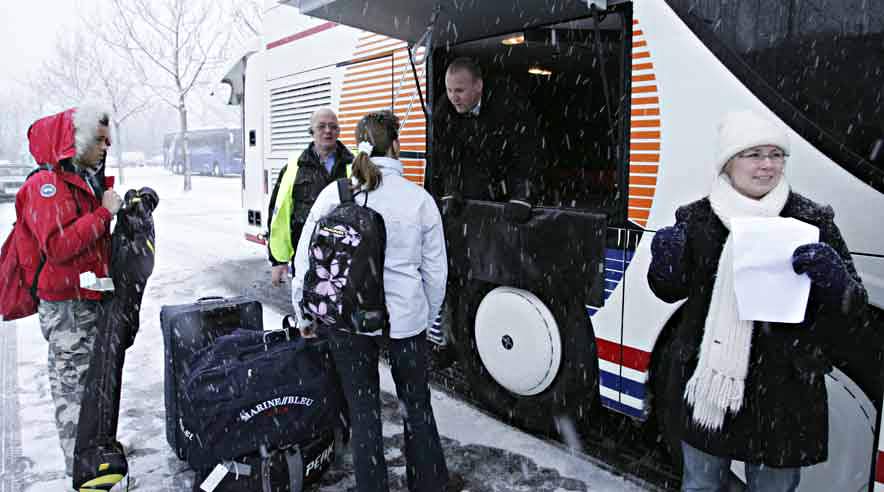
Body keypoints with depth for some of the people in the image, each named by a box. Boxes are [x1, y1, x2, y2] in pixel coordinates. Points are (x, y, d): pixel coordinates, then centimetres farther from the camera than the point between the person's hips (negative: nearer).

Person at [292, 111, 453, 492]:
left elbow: (306, 260, -1)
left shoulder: (333, 194, -5)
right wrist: (427, 317, 15)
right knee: (417, 406, 19)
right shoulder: (420, 199, -5)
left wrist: (305, 314, 11)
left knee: (363, 412, 15)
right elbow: (435, 271, 1)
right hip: (405, 317, 0)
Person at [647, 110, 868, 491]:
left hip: (784, 390, -1)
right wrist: (666, 262, -14)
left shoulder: (813, 220, -5)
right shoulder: (695, 218, -1)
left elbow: (852, 305, -4)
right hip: (705, 379, 2)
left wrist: (832, 278, -26)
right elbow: (672, 292, 7)